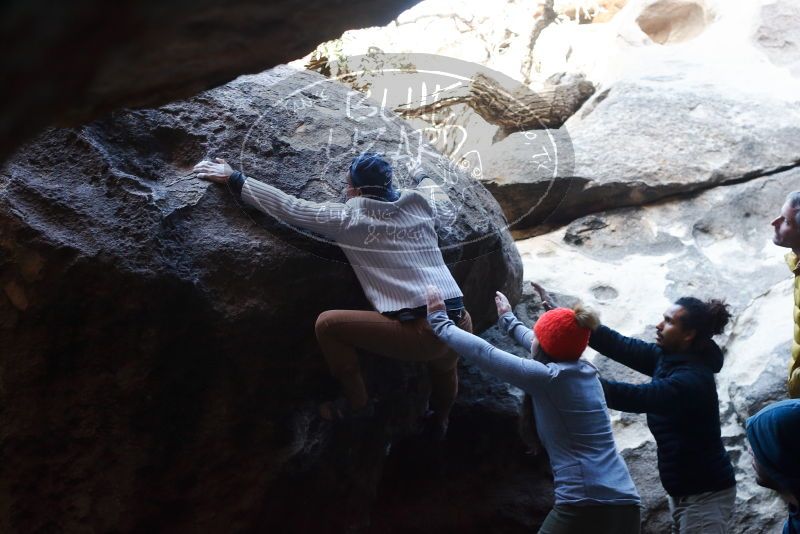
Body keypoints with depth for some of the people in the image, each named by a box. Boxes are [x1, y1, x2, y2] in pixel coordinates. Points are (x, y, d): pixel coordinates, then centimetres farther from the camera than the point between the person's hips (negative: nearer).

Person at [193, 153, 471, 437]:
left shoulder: (350, 217, 1)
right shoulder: (421, 204, 14)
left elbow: (289, 207, 5)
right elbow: (445, 207, 38)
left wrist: (234, 179, 14)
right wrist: (422, 177, 56)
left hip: (420, 332, -6)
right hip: (460, 324, 6)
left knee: (327, 324, 8)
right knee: (444, 363, 41)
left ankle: (357, 403, 19)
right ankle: (439, 422, 58)